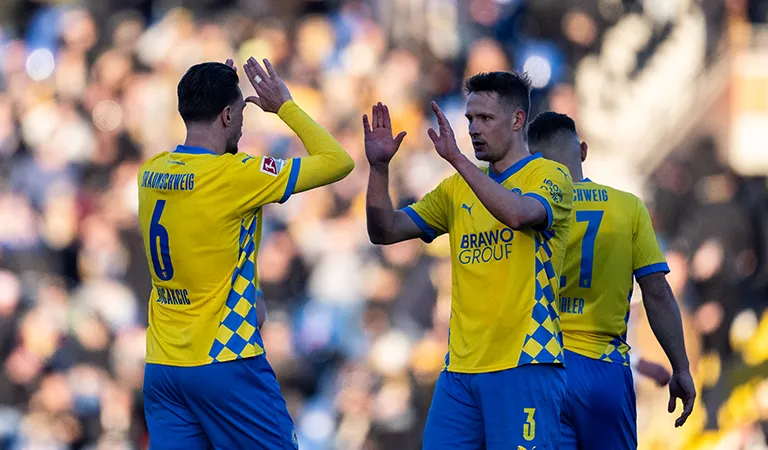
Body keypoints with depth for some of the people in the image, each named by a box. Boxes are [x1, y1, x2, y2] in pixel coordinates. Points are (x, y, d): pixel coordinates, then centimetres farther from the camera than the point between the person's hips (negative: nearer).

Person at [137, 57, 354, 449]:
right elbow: (338, 162, -8)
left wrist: (215, 93, 21)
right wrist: (285, 106, 3)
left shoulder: (152, 171, 4)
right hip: (225, 364, -6)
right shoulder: (233, 176, -14)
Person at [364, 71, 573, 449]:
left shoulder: (549, 176, -1)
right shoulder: (457, 188, 17)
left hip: (524, 365, -6)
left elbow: (518, 214, -24)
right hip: (460, 368, 6)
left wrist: (457, 158, -25)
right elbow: (385, 231, 14)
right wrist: (379, 167, -1)